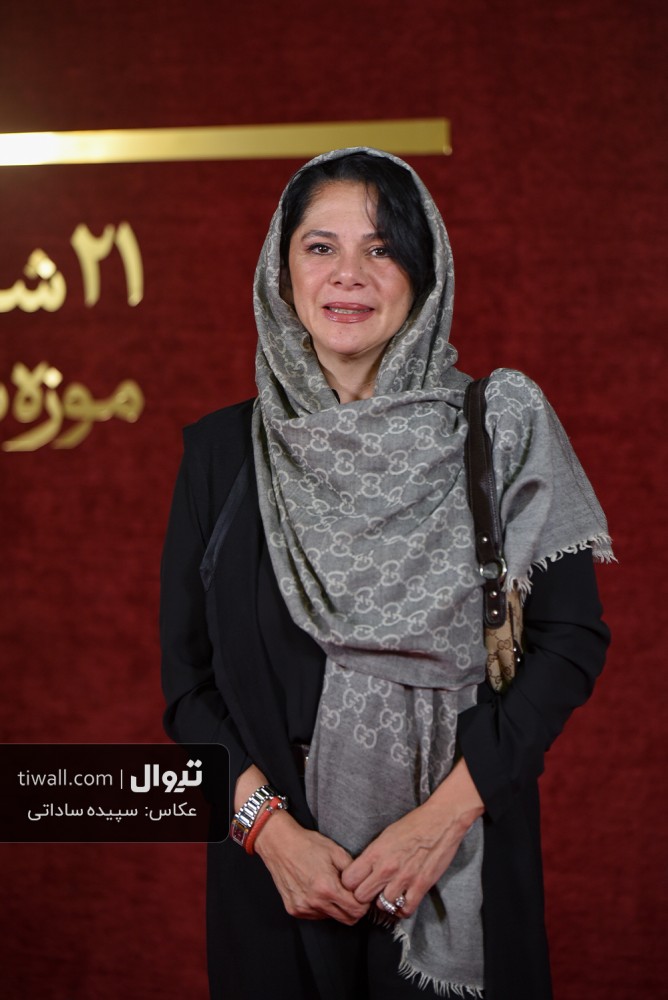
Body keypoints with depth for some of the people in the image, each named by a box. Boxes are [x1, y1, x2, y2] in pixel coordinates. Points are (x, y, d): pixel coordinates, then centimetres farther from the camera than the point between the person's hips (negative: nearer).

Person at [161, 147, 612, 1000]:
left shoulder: (502, 427, -3)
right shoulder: (223, 450, 1)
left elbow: (572, 638, -6)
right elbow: (188, 676, 1)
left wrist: (447, 814, -13)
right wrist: (269, 826, -13)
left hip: (462, 866, -1)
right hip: (275, 865, 1)